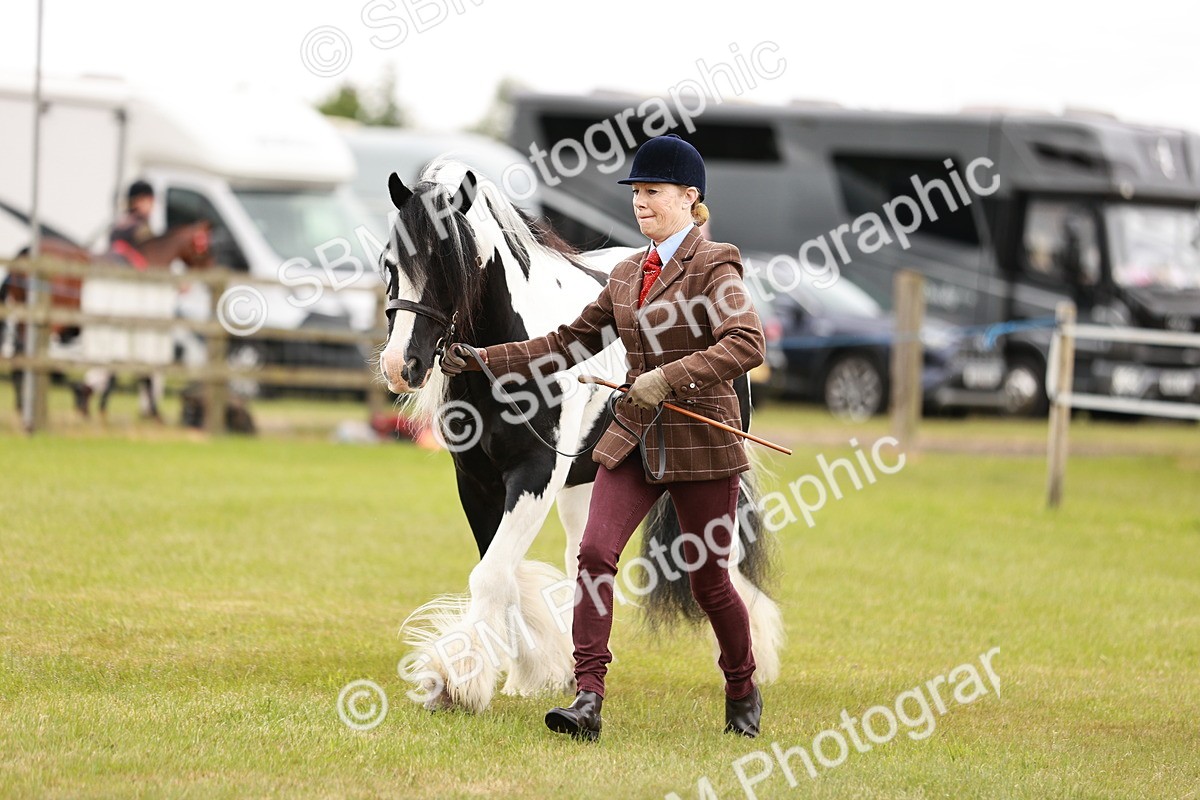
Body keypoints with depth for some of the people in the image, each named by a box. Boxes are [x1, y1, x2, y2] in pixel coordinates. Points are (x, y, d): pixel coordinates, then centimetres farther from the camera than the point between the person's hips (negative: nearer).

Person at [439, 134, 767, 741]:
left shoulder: (713, 267, -9)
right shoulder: (626, 276, 12)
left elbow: (748, 344, -23)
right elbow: (569, 343, 19)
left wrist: (668, 378, -30)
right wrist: (484, 359, 12)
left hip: (701, 440, -6)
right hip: (633, 440, 6)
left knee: (708, 580, 4)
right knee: (595, 554, -13)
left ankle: (743, 693, 29)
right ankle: (588, 700, -16)